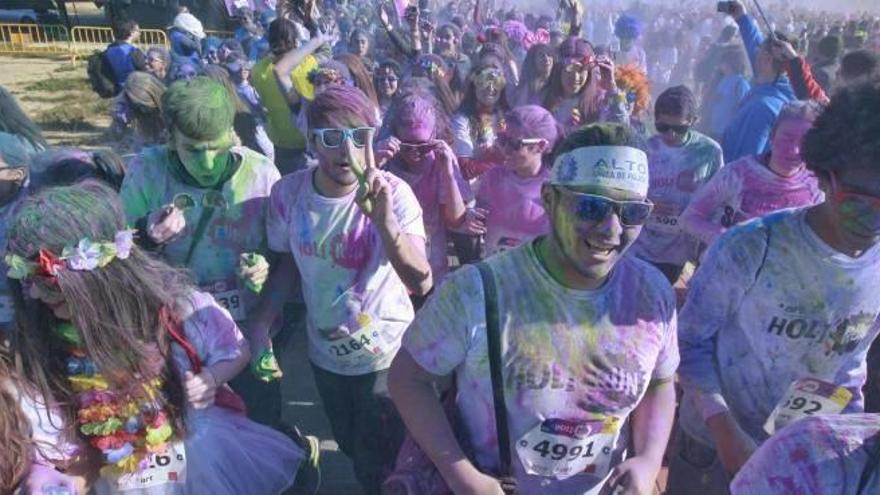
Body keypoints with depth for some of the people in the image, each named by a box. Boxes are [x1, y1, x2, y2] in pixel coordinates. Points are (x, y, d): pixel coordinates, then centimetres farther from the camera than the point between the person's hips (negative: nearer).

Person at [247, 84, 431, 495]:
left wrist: (384, 221, -50)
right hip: (324, 353, 4)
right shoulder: (288, 192, -13)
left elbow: (421, 283, -36)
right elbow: (287, 264, 3)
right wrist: (261, 323, -7)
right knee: (352, 449, 28)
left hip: (385, 355, -4)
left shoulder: (394, 194, -24)